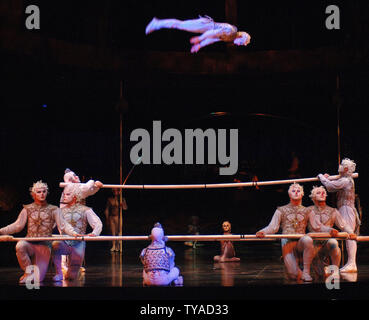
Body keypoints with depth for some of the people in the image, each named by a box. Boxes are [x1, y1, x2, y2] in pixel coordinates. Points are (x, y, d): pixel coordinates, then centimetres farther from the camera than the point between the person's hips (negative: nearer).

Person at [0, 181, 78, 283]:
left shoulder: (53, 210, 7)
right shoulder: (27, 209, 11)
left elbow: (63, 225, 0)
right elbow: (18, 225, 6)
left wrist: (73, 233, -19)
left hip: (44, 245, -1)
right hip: (29, 244, 1)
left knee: (38, 279, -11)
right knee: (20, 246, -38)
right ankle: (28, 271, -12)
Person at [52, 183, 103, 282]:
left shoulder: (85, 210, 5)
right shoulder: (62, 211, 14)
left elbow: (98, 224, -2)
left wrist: (94, 233, -22)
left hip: (78, 244, -2)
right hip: (65, 243, 2)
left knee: (71, 276, -7)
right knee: (55, 244, -37)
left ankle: (70, 271, 33)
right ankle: (59, 273, -21)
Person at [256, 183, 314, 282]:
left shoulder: (306, 211, 18)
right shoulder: (281, 210, 15)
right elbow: (273, 227, 4)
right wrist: (263, 232, -18)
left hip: (301, 243, 1)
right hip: (287, 244, -1)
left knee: (307, 240, -39)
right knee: (294, 275, -21)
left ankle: (306, 271, -23)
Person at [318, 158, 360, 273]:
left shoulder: (346, 180, -11)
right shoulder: (344, 180, 20)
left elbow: (330, 185, -17)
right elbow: (331, 189, 25)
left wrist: (321, 177, -2)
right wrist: (326, 179, 14)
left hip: (347, 209, -10)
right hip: (344, 209, 10)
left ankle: (352, 264, -19)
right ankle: (351, 263, 7)